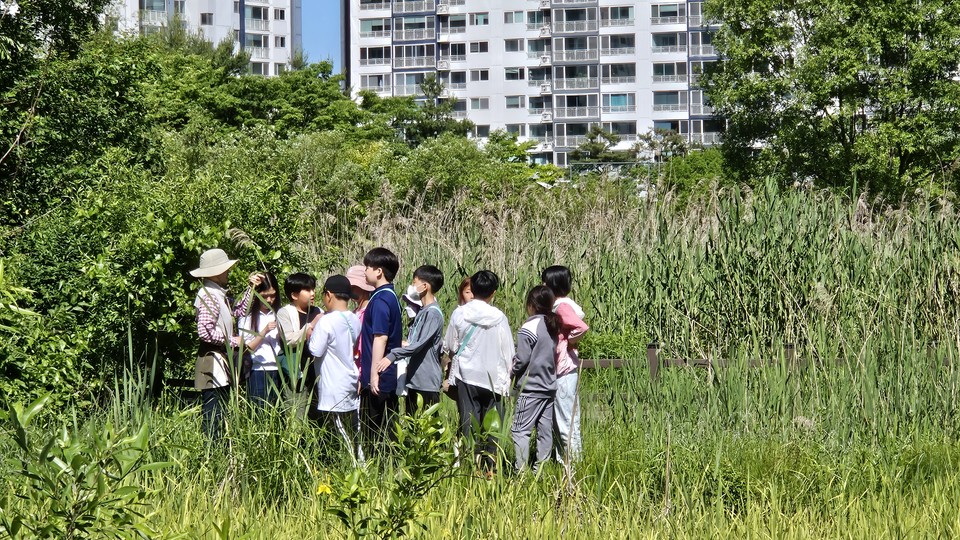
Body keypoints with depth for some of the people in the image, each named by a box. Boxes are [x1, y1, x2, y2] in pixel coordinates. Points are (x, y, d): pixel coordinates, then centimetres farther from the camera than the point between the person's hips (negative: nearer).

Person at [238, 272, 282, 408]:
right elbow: (245, 349, -5)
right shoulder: (247, 317, 0)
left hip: (277, 371, 3)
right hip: (258, 371, -3)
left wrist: (282, 333, -5)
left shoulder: (278, 315, 12)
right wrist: (264, 332, -15)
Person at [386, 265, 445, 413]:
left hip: (427, 382, -10)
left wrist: (393, 356, -29)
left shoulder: (433, 313, -16)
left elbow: (419, 344, -24)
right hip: (414, 379, 10)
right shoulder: (422, 311, 15)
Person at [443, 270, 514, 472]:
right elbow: (508, 352, -2)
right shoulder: (498, 317, -7)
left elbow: (450, 345, 4)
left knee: (469, 422, 4)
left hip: (466, 374, 1)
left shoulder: (459, 314, -6)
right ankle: (489, 466, 7)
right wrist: (505, 380, 8)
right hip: (493, 378, 0)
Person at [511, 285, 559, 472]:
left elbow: (522, 359, -14)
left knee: (520, 430, -5)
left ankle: (521, 470, -11)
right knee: (545, 431, 9)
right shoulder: (554, 326, 8)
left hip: (530, 388, -8)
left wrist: (511, 375, 1)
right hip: (550, 386, 8)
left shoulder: (529, 328, -13)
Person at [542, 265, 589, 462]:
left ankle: (574, 460, -2)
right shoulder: (558, 305, 13)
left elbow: (581, 327, -29)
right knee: (557, 421, 14)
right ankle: (562, 460, 19)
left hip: (565, 370, -10)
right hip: (559, 369, 10)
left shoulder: (562, 306, -15)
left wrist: (569, 342, -15)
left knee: (566, 421, -6)